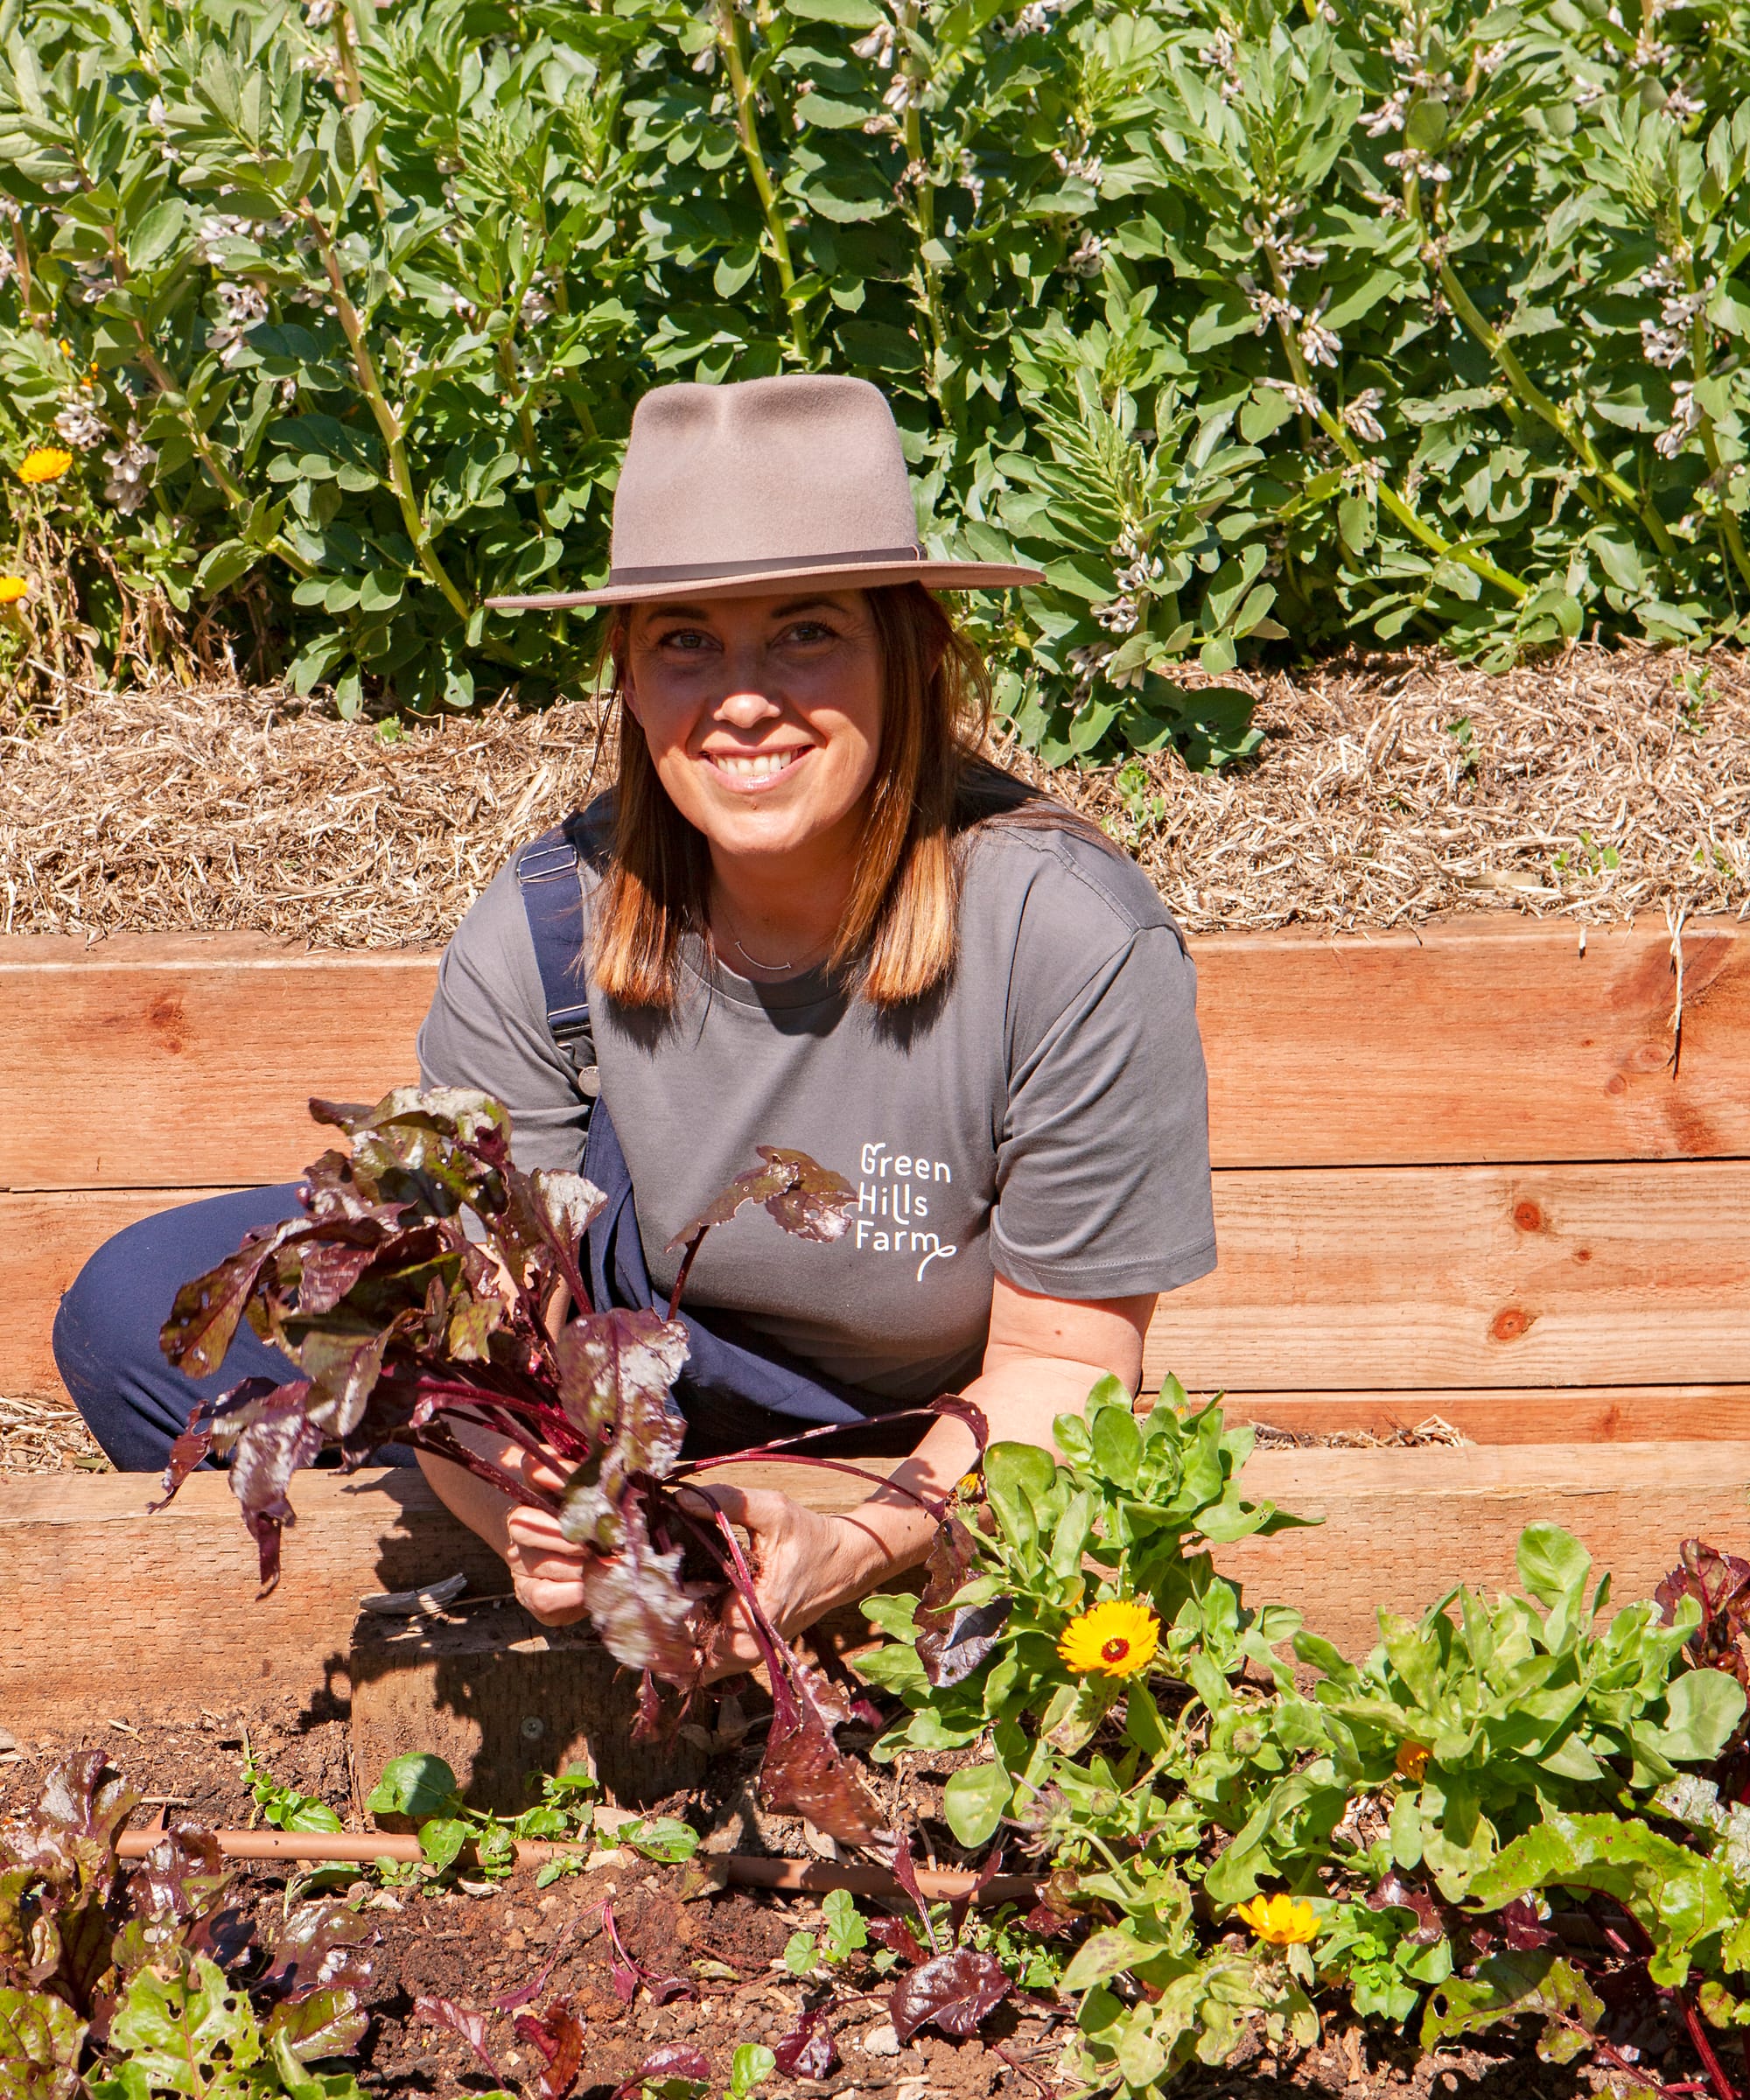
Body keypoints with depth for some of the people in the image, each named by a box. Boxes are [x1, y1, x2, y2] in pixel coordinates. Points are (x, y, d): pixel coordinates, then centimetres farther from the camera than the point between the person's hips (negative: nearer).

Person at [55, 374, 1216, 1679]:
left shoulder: (1079, 943, -26)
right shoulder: (539, 936, -18)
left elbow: (1062, 1364, -17)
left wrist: (849, 1551, -35)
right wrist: (534, 1509, -42)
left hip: (926, 1486, 0)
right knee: (142, 1312, -17)